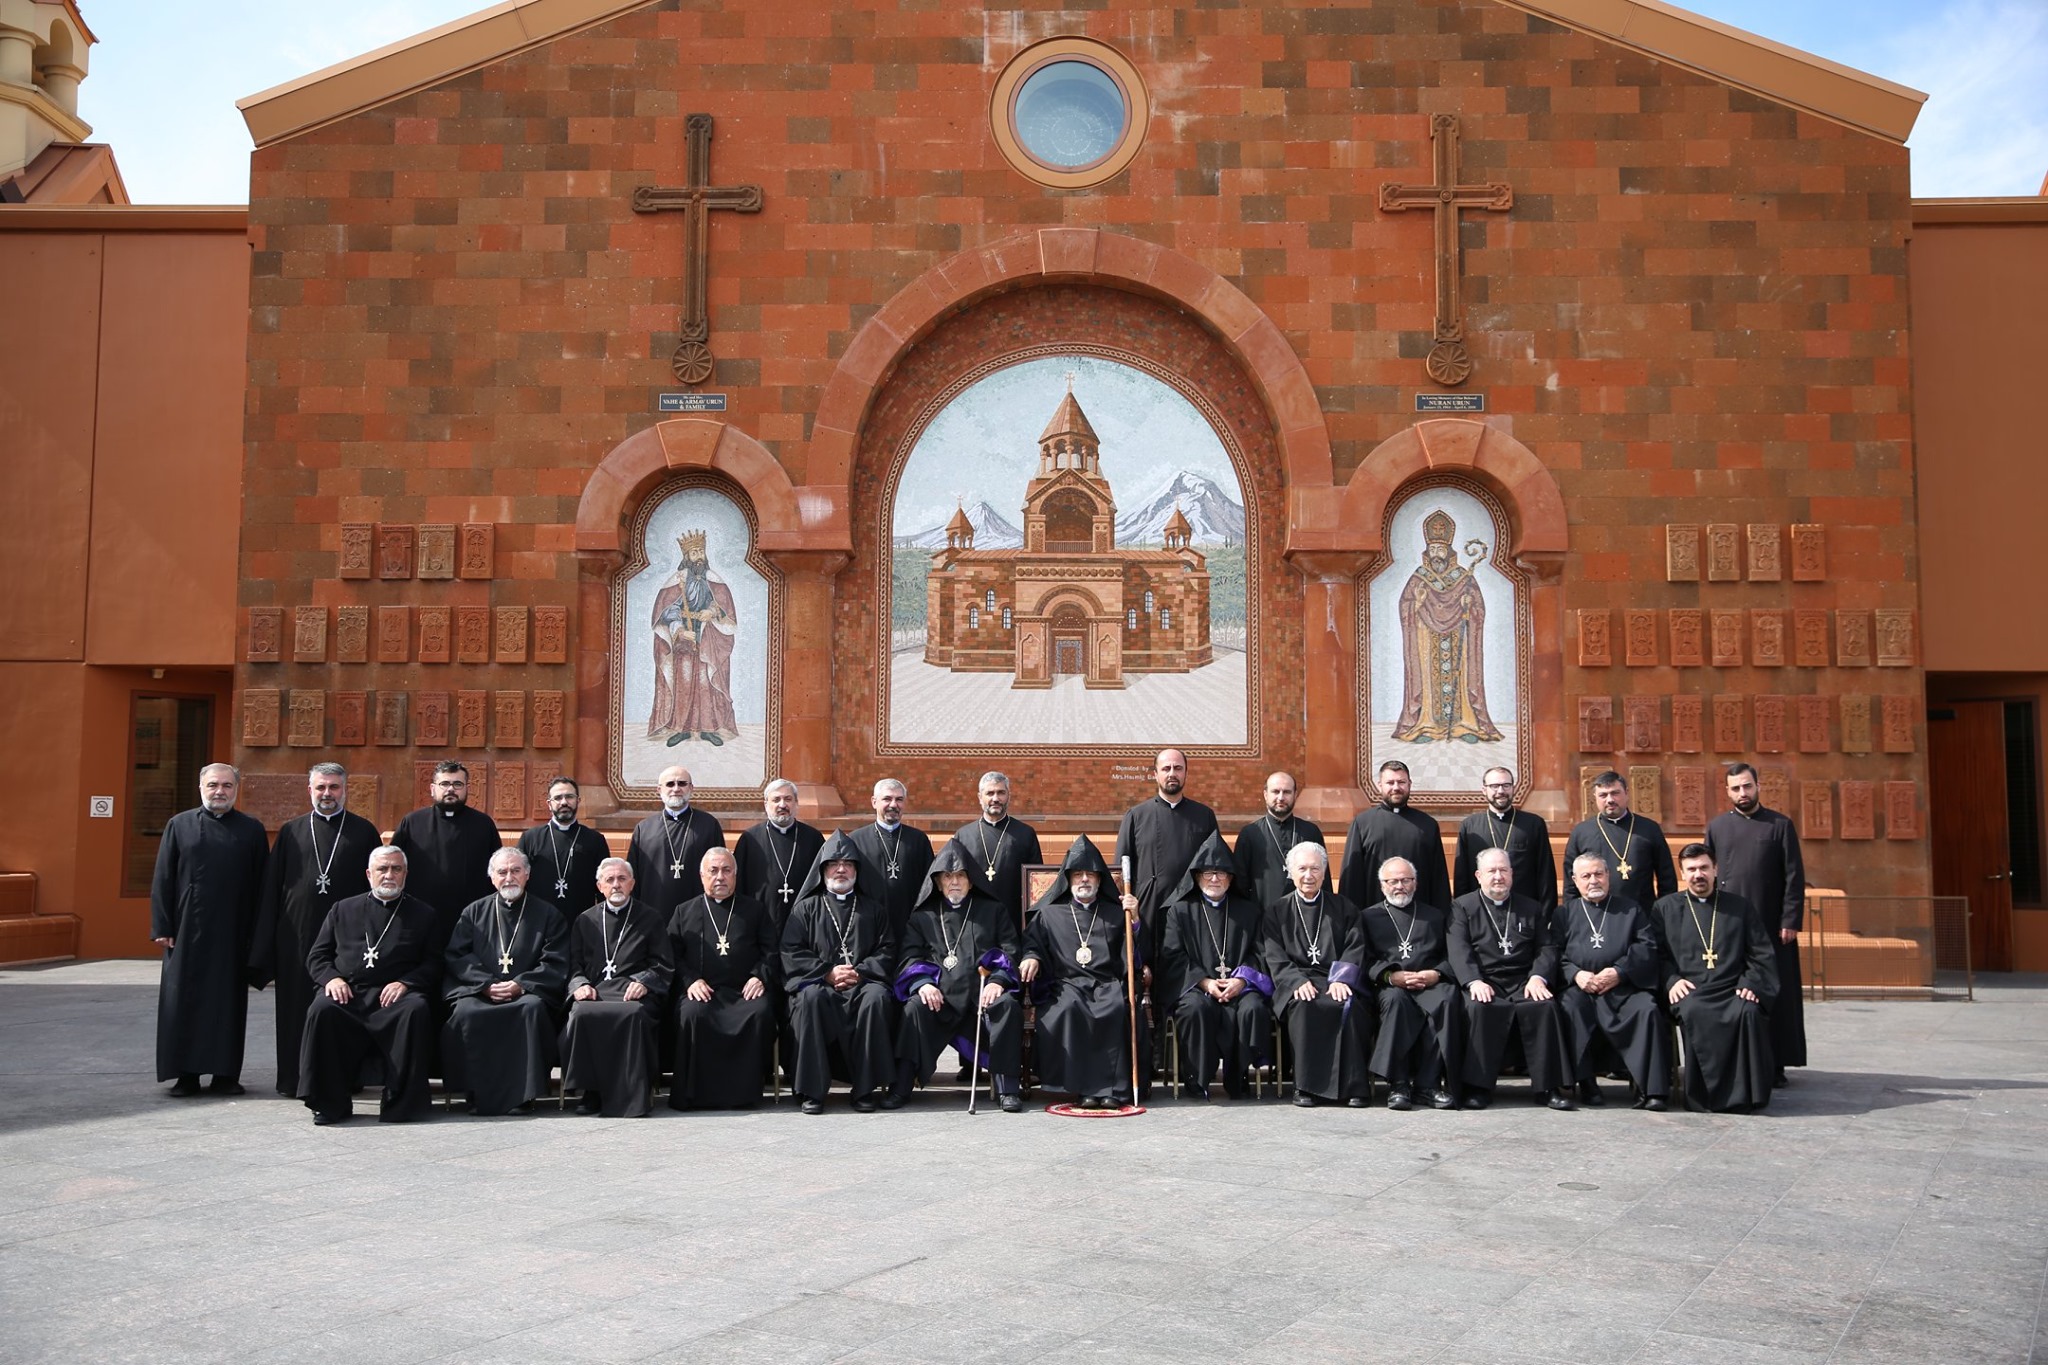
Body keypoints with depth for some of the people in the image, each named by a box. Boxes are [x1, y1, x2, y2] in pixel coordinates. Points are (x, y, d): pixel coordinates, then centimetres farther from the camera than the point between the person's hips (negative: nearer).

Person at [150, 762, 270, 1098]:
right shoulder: (179, 825, 6)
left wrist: (257, 933, -1)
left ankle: (225, 1073, 10)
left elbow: (261, 885, 5)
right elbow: (163, 879, 4)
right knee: (184, 1000, 3)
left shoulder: (252, 830, 6)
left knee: (228, 1001, 3)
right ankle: (185, 1073, 12)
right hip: (188, 930, 0)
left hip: (233, 932, 0)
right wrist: (162, 927, -3)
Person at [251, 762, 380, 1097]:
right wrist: (266, 946, 3)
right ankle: (294, 1078, 13)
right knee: (297, 1005, 4)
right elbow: (271, 887, 9)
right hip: (298, 934, 2)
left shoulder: (364, 832, 7)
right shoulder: (291, 832, 11)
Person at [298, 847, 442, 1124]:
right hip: (346, 992, 2)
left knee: (416, 1010, -35)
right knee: (322, 1009, -32)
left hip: (394, 995, -1)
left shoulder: (425, 915, 17)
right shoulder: (343, 909, 23)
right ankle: (329, 1103, -20)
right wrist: (331, 978, -3)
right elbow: (316, 956, 19)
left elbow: (434, 964, 7)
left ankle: (401, 1102, -27)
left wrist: (405, 983, -11)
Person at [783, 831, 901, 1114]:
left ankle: (866, 1088, -27)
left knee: (877, 997, -33)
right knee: (811, 997, -35)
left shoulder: (874, 909, 21)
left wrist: (860, 972, -9)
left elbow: (887, 951, 9)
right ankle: (811, 1089, -29)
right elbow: (791, 953, 5)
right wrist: (827, 973, -9)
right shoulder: (806, 908, 17)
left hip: (863, 983, 1)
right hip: (817, 982, 0)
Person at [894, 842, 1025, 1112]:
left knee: (1008, 1006, -32)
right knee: (915, 1008, -32)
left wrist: (998, 981, -11)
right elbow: (909, 956, 11)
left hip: (982, 991, 0)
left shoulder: (994, 910, 19)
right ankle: (900, 1086, -26)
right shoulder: (922, 916, 21)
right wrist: (922, 983, -10)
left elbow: (1012, 952, 9)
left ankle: (1006, 1088, -26)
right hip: (940, 995, 0)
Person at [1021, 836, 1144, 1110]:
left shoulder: (1115, 913, 21)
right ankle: (1082, 1087, -31)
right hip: (1065, 983, 0)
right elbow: (1030, 942, 15)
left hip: (1108, 984, 0)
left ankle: (1114, 1087, -31)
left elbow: (1137, 956, 12)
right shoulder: (1049, 914, 22)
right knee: (1069, 1007, -35)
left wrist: (1134, 920, -2)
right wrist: (1031, 957, -7)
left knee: (1118, 1007, -34)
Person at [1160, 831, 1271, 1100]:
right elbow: (1172, 956, 2)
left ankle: (1238, 1078, -14)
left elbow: (1258, 953, 10)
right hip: (1193, 985, -1)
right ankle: (1195, 1079, -20)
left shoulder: (1247, 911, 19)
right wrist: (1205, 982, -13)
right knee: (1196, 1008, -35)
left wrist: (1240, 980, -10)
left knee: (1253, 1008, -31)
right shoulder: (1180, 910, 12)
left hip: (1238, 984, 2)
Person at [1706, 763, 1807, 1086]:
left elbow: (1794, 876, 0)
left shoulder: (1780, 825, 3)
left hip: (1772, 926, -1)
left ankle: (1775, 1064, 9)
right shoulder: (1716, 827, 9)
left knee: (1775, 995, 2)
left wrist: (1791, 920, -7)